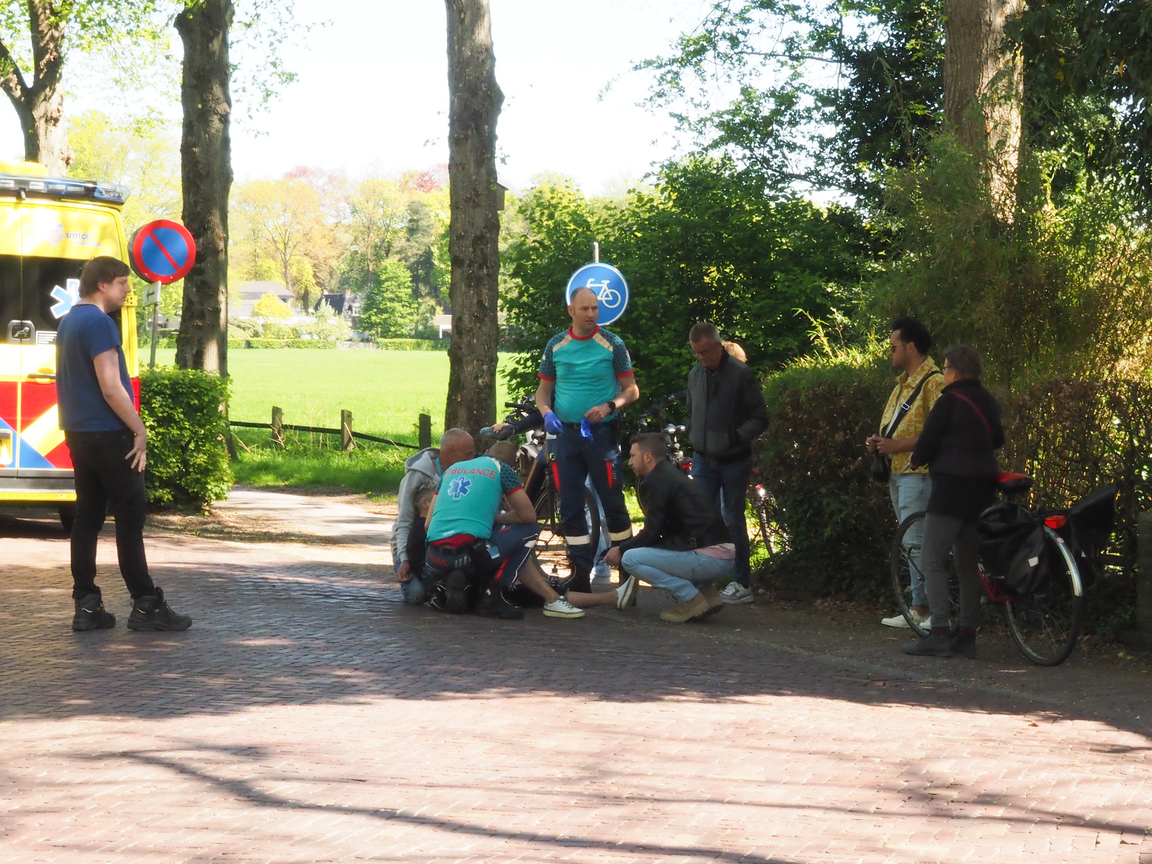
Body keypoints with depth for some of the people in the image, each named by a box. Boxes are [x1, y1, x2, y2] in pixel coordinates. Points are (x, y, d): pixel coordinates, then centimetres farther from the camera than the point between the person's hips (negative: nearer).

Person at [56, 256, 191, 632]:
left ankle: (86, 606, 8)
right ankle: (146, 605, -1)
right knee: (130, 518, -4)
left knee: (87, 517, 8)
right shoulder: (99, 323, -15)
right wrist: (139, 431, -13)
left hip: (78, 434, 9)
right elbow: (111, 387, -20)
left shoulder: (68, 322, 15)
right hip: (109, 435, -9)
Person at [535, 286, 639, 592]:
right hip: (566, 432, 4)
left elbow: (632, 390, 0)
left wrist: (609, 406, -18)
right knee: (570, 508, 4)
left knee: (612, 503, -6)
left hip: (601, 432, -4)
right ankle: (581, 577, 10)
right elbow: (544, 389, 13)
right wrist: (546, 412, -8)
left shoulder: (612, 345, -2)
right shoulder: (555, 345, 7)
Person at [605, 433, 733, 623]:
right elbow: (660, 532, 26)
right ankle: (705, 591, 13)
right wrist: (627, 546, 25)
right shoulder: (672, 475, 21)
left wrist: (621, 550, 7)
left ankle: (691, 599, -7)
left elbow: (652, 533, -8)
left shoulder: (655, 481, -8)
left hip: (707, 557, -10)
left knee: (630, 559, -8)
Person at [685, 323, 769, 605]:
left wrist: (736, 437, -21)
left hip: (734, 462, -5)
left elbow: (760, 418, -10)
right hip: (703, 460, 5)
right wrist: (693, 437, 6)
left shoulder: (741, 374, -11)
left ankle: (742, 584, 8)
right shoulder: (695, 375, 7)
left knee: (733, 521, 0)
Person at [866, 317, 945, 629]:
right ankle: (919, 609, 13)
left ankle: (923, 608, -11)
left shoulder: (933, 382, -12)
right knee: (911, 543, 10)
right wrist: (879, 442, 10)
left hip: (919, 473, -10)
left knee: (916, 543, -13)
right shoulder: (903, 383, 21)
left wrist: (898, 446, -19)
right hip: (898, 473, 10)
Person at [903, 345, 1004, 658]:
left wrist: (916, 460, 10)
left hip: (952, 484, -8)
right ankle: (967, 634, 8)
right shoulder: (988, 402, 13)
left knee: (933, 560, -5)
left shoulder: (950, 400, -9)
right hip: (983, 489, 8)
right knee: (969, 562, 10)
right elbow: (997, 439, 24)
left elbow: (928, 441, -9)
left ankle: (939, 632, -14)